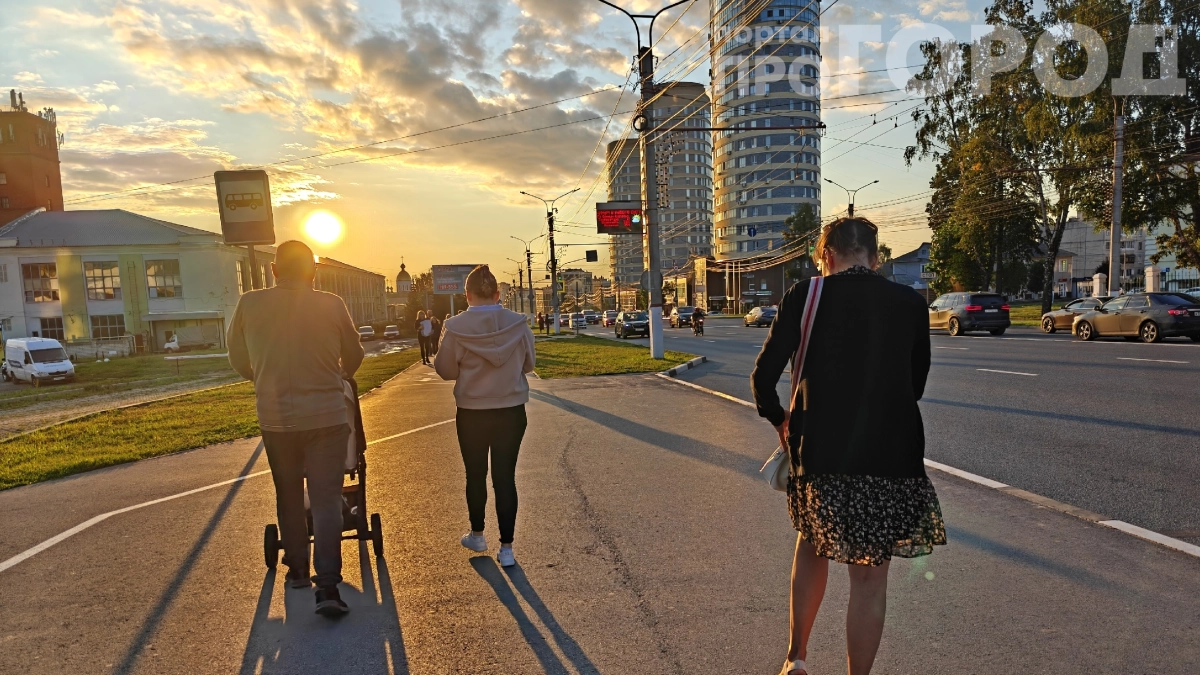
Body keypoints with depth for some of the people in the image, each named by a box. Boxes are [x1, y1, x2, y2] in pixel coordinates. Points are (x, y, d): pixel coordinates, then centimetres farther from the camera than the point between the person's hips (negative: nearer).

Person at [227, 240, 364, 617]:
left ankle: (297, 569, 32)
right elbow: (353, 357, 6)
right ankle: (327, 586, -4)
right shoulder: (331, 305, -6)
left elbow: (238, 359, 9)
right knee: (326, 499, 2)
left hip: (276, 418, 2)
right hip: (326, 415, -2)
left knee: (289, 496, 20)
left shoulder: (249, 305, -3)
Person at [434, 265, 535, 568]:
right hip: (511, 411, 1)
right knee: (505, 477, 7)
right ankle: (506, 548, 10)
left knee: (475, 475, 17)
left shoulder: (456, 327, -14)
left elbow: (446, 370, -5)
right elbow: (528, 364, 2)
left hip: (472, 413, -1)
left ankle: (477, 535, 35)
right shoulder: (517, 324, -10)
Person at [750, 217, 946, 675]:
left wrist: (779, 419, 13)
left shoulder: (804, 297, -5)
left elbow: (764, 376, -5)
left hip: (819, 450, 0)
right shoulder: (911, 304, 1)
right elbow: (916, 385, 10)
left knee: (812, 544, 24)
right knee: (869, 576, 10)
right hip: (890, 455, 0)